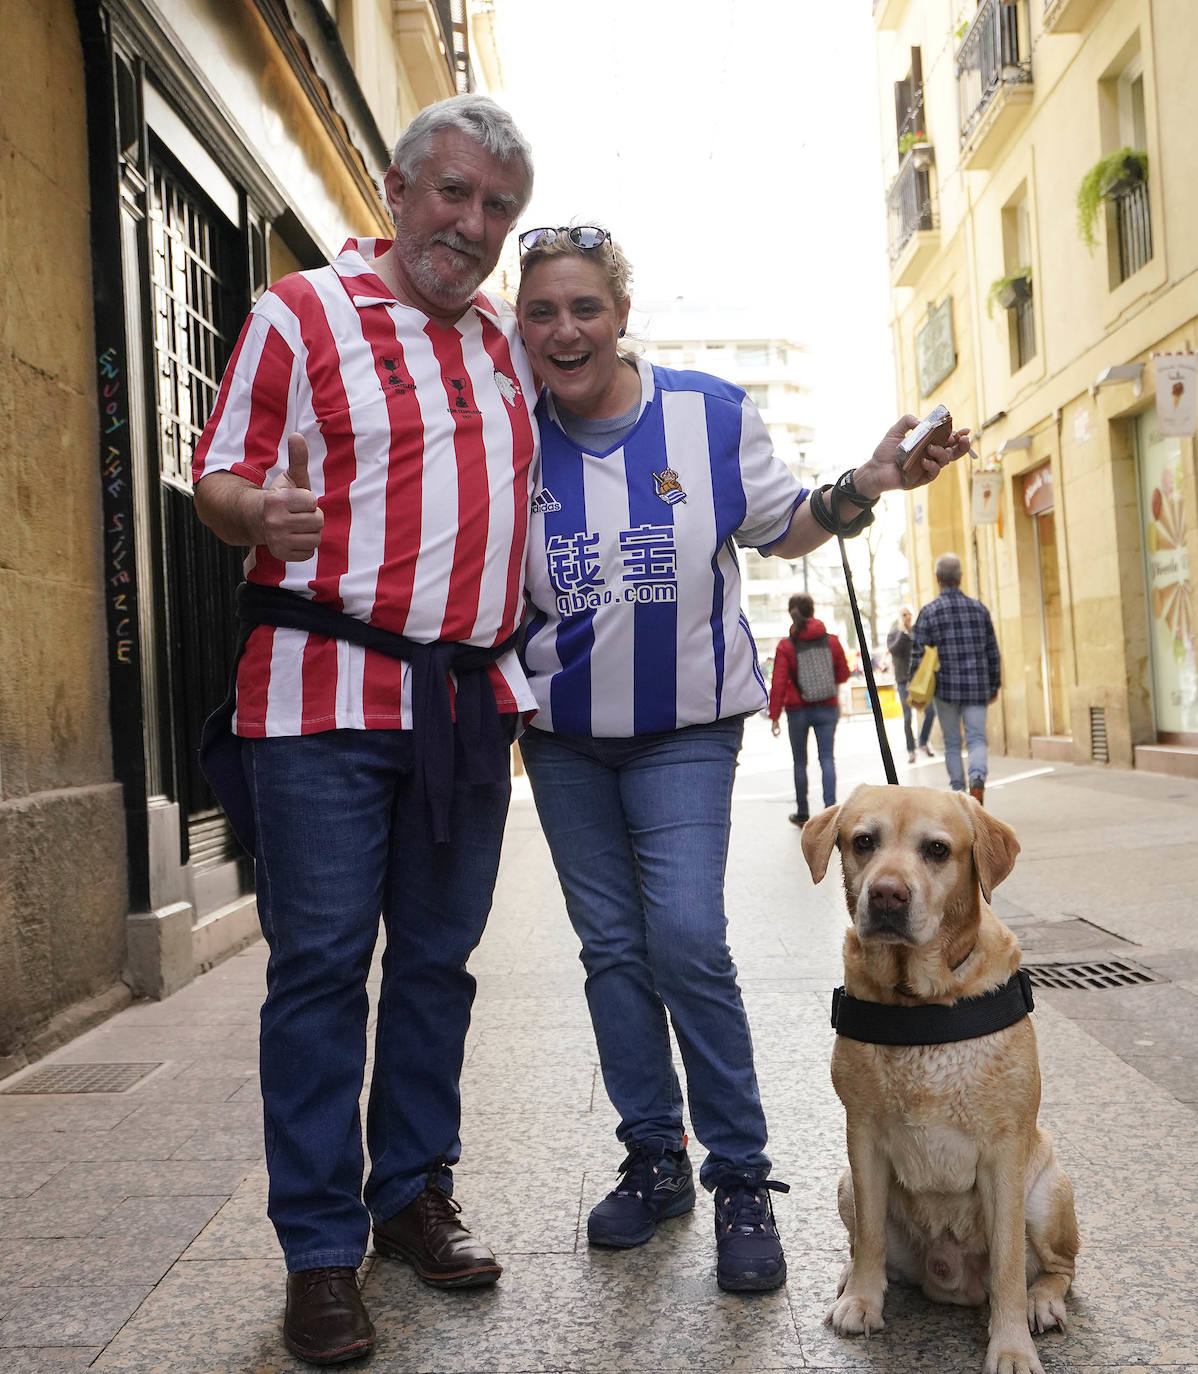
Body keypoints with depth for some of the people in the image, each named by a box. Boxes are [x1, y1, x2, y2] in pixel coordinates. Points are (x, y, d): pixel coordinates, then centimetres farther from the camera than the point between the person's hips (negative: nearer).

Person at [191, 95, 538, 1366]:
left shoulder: (506, 341, 17)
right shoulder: (300, 311, 1)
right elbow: (220, 474, -1)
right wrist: (260, 512, -24)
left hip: (468, 698, 6)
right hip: (327, 691, -5)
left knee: (438, 959, 11)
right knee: (320, 965, -1)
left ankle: (414, 1196, 26)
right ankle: (321, 1250, 11)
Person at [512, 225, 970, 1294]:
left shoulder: (710, 412, -6)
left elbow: (782, 526, 6)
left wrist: (863, 487, -11)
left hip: (686, 731, -2)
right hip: (563, 737, 3)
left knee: (686, 941, -13)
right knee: (612, 948, 8)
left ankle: (743, 1181, 5)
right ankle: (655, 1162, 25)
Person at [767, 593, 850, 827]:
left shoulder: (785, 645, -9)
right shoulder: (832, 641, -3)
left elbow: (778, 683, -11)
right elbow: (843, 675, 6)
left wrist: (774, 716, -5)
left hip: (797, 709, -1)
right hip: (827, 708, 1)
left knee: (800, 762, 11)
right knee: (827, 759, 3)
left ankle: (802, 813, 18)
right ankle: (830, 809, -9)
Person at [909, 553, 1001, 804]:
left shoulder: (929, 612, -3)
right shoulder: (979, 609, 6)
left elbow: (917, 654, -7)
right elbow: (992, 652, 9)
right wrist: (994, 686, 17)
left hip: (946, 688, -1)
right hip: (977, 688, 1)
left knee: (952, 743, 11)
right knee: (977, 738, 2)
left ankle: (958, 792, 12)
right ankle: (977, 779, -24)